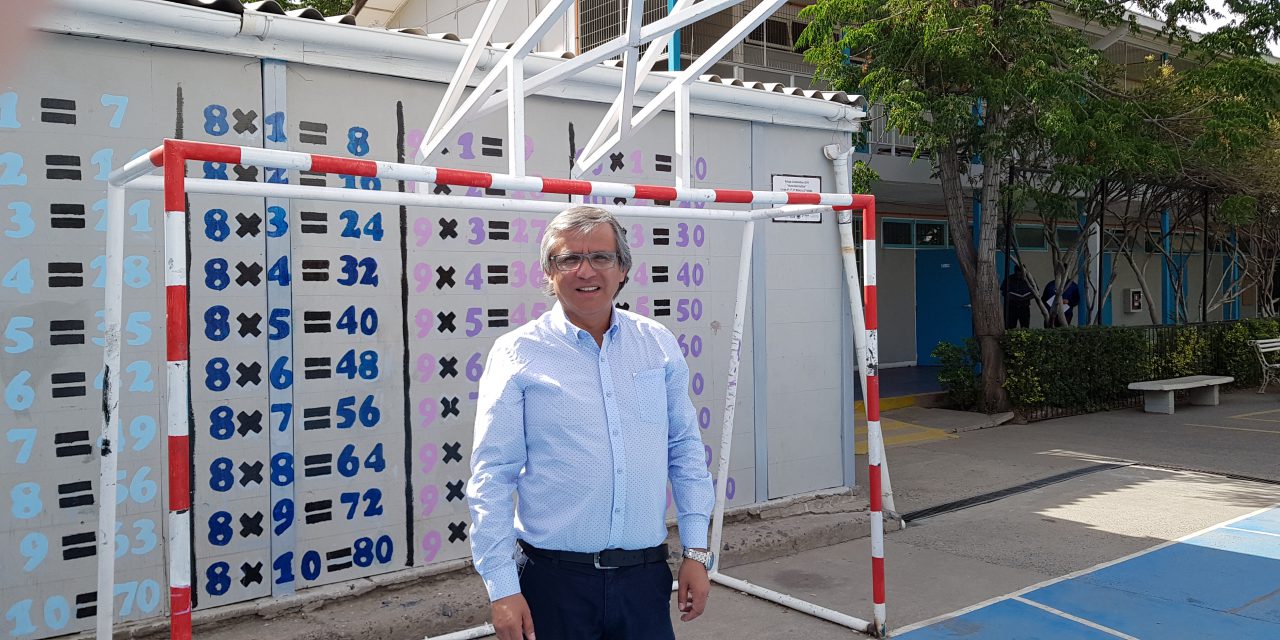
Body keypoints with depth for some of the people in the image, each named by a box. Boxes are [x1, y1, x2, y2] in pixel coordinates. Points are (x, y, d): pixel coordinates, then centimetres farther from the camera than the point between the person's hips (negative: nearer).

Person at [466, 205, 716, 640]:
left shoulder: (659, 344, 4)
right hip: (554, 581, -2)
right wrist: (501, 588, -9)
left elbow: (685, 450, 9)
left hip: (645, 576, 3)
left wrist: (696, 550, 6)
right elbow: (491, 477, -6)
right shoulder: (516, 354, -6)